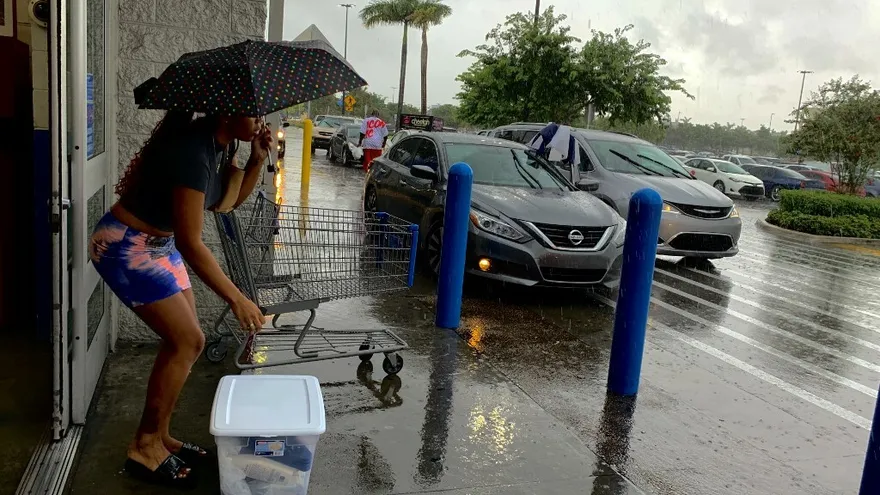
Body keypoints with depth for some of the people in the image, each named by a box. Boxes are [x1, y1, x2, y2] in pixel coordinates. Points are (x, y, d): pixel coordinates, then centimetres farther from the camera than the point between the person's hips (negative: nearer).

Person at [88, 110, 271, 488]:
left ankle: (159, 437, 23)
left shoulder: (221, 143, -2)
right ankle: (144, 449, 5)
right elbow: (190, 244, -30)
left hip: (159, 243, 9)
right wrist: (236, 299, -26)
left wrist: (257, 161, -6)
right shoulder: (193, 152, -30)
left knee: (182, 341, 9)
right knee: (188, 342, -8)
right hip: (126, 247, -9)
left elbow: (230, 201, 11)